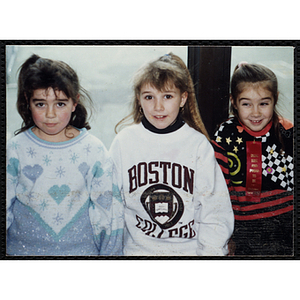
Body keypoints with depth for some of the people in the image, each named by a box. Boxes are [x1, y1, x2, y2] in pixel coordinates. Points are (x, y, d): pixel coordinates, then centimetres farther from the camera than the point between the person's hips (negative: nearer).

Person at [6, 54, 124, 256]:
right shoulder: (15, 150, -8)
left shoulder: (94, 151, -8)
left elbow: (109, 212, -2)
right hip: (23, 249, 1)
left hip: (82, 249, 0)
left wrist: (110, 252, -1)